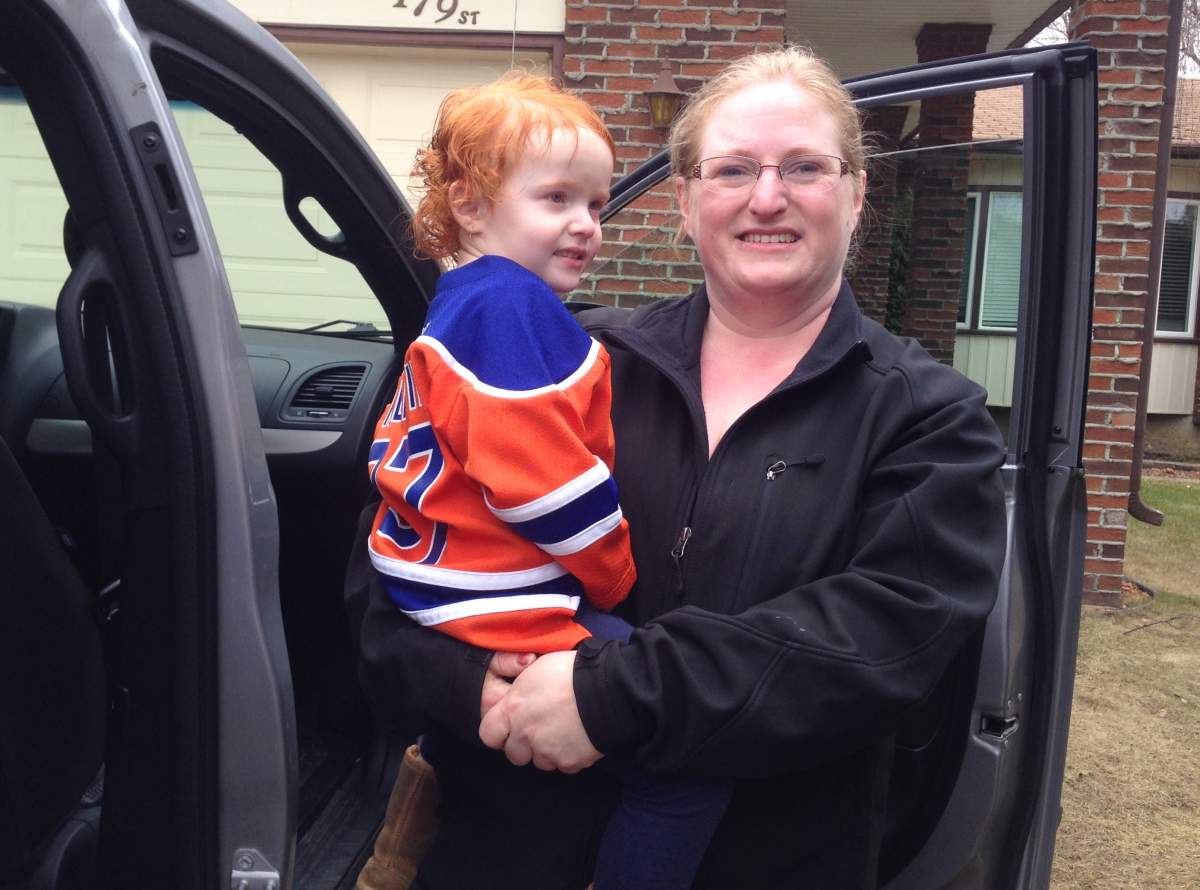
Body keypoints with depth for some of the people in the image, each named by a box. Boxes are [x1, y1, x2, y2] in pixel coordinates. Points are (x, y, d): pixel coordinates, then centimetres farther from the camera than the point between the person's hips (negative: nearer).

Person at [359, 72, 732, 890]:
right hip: (502, 618, -11)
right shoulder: (510, 308, -18)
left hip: (443, 593, 11)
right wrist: (616, 578, -5)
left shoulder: (461, 309, 15)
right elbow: (545, 480, -22)